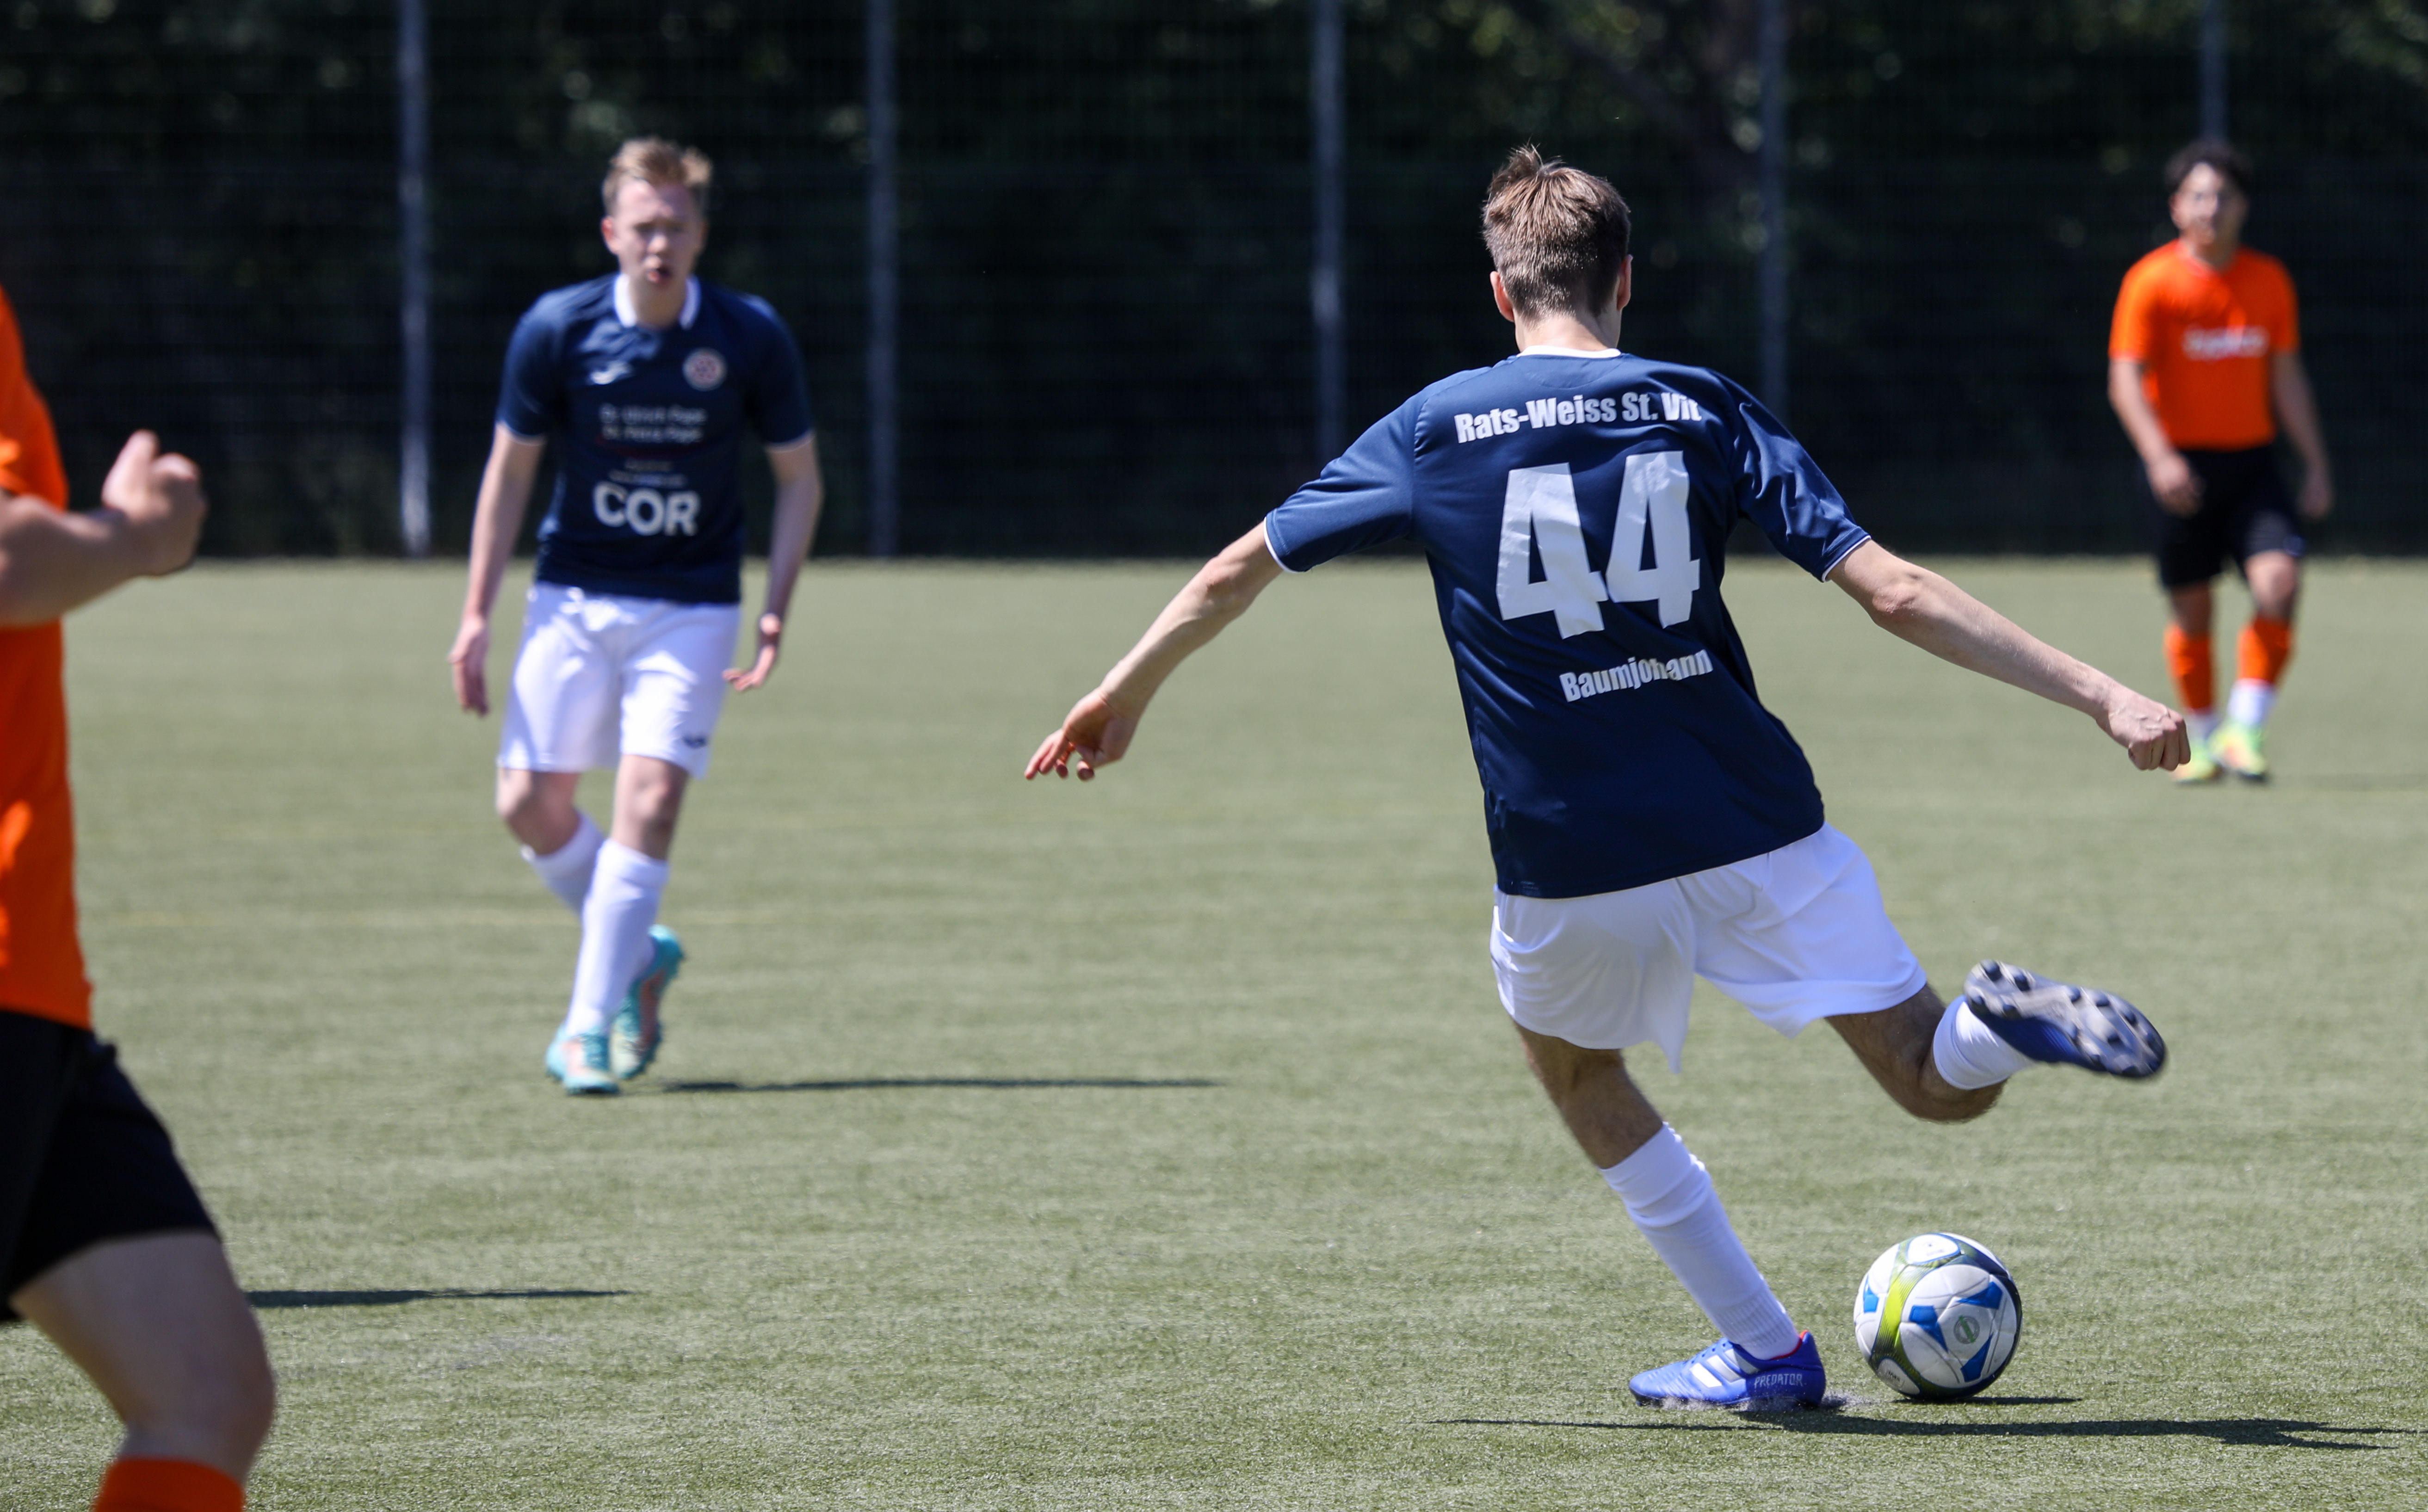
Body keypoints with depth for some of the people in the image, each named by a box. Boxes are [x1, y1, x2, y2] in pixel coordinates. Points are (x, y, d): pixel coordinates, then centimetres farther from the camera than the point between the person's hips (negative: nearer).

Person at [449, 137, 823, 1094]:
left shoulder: (751, 338, -9)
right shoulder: (556, 330, -8)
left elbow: (799, 477, 2)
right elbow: (510, 472, 4)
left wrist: (776, 611, -9)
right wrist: (477, 613, 0)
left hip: (692, 609, -2)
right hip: (575, 598, 2)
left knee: (649, 802, -15)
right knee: (530, 804, -2)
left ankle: (591, 1024, -8)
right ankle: (637, 956, 24)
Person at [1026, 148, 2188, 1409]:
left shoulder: (1435, 432, 3)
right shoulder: (1702, 410, 3)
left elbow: (1235, 572, 15)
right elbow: (1895, 593, -5)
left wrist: (1123, 693, 32)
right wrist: (2102, 697, -5)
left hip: (1569, 866, 0)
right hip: (1755, 831, 0)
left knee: (1576, 1072, 28)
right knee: (1942, 1086, 8)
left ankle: (1764, 1352, 21)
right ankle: (2009, 1021, -29)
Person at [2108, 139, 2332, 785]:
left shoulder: (2270, 281, 7)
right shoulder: (2152, 282, -5)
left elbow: (2287, 379, 13)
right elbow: (2126, 379, -10)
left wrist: (2317, 465, 9)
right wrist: (2159, 457, -24)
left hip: (2252, 462, 2)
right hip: (2181, 467, -2)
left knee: (2279, 580, -18)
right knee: (2192, 611, 2)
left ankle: (2245, 728, -10)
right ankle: (2203, 741, 19)